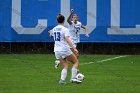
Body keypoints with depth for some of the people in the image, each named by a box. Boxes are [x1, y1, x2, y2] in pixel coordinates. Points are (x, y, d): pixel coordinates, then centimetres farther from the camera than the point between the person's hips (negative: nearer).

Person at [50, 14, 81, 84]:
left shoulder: (54, 29, 8)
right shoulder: (65, 29, -12)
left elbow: (51, 35, 30)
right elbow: (67, 40, -25)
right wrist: (74, 48, -31)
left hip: (57, 51, 6)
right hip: (65, 49, -6)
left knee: (66, 66, 12)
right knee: (76, 62, 9)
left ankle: (62, 79, -9)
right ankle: (73, 78, -5)